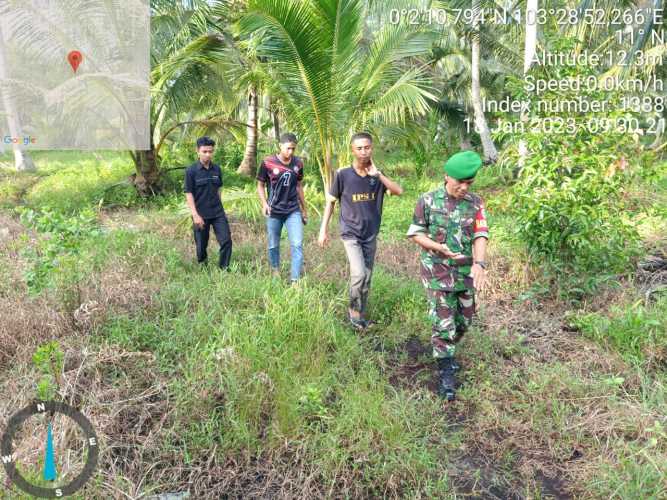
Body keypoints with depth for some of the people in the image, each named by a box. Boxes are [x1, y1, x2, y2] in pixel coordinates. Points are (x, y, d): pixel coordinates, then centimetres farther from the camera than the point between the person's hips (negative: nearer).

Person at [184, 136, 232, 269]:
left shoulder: (217, 169, 3)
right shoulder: (191, 171, -9)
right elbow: (188, 194, -10)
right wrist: (195, 215, -16)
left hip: (218, 213, 3)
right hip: (201, 215, -3)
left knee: (226, 240, -4)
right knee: (201, 245, 8)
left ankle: (224, 268, 11)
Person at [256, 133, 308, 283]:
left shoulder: (298, 163, 0)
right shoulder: (267, 163, -9)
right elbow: (260, 185, 2)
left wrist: (304, 210, 15)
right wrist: (264, 203, -15)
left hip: (293, 211, 1)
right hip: (274, 211, -1)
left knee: (297, 245, -8)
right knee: (273, 245, 11)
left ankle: (295, 280, -3)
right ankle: (275, 270, 37)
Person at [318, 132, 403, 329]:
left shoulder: (377, 175, -1)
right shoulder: (343, 175, -9)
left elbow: (399, 191, -13)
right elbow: (331, 202, 0)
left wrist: (377, 174, -18)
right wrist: (323, 230, -2)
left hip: (371, 235, 4)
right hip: (351, 234, -4)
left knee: (367, 278, 11)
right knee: (359, 275, -18)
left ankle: (360, 315, 28)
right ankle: (354, 312, 6)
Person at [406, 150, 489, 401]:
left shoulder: (475, 203, -1)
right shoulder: (428, 201, -8)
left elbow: (480, 235, -10)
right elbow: (415, 234, -3)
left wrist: (479, 263, -28)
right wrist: (440, 248, -20)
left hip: (465, 272, 4)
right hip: (437, 272, -3)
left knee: (463, 320, 15)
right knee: (443, 322, -3)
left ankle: (445, 351, 41)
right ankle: (446, 373, 9)